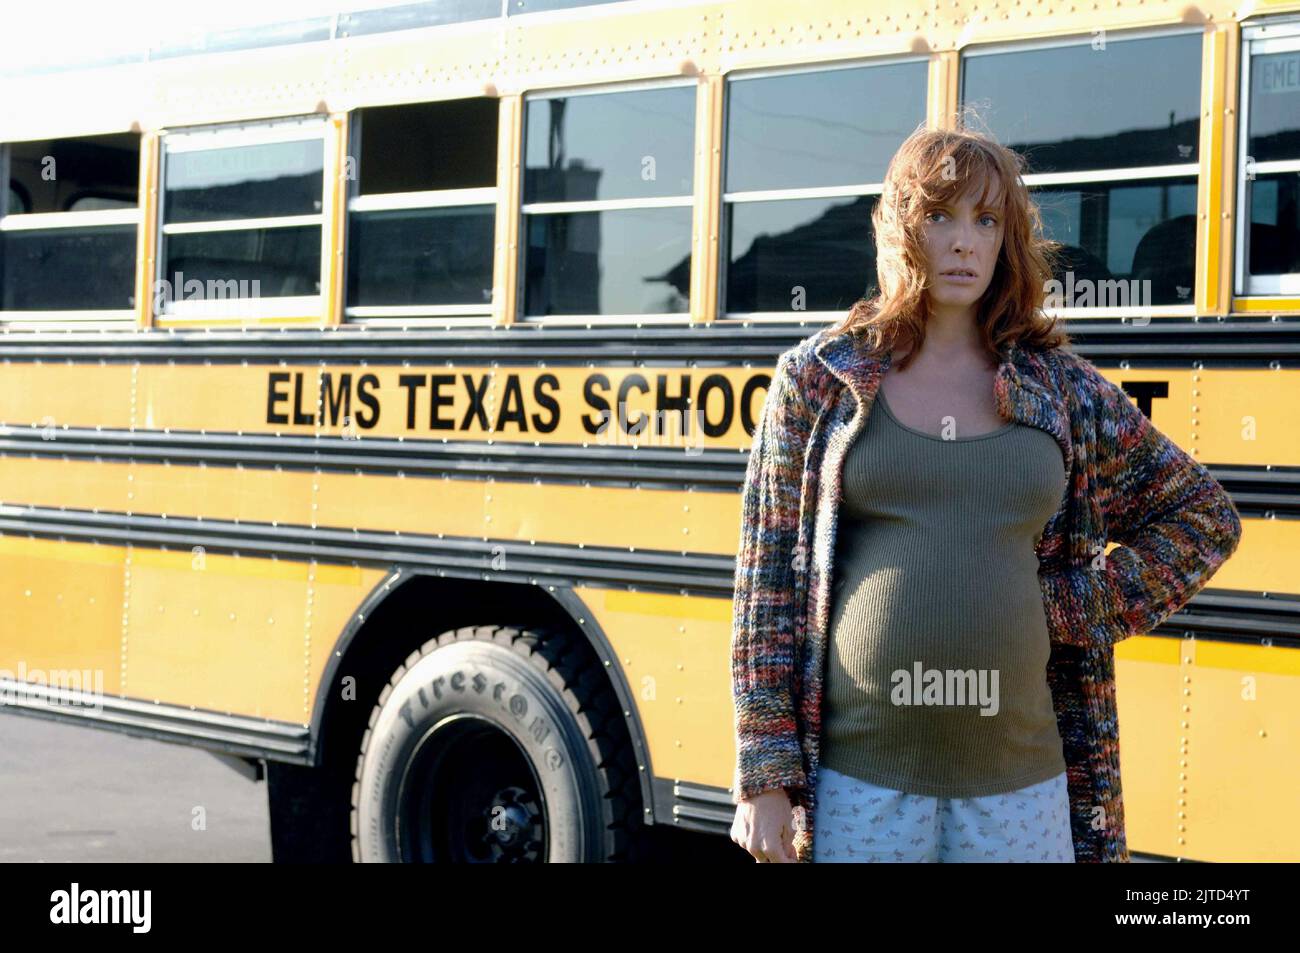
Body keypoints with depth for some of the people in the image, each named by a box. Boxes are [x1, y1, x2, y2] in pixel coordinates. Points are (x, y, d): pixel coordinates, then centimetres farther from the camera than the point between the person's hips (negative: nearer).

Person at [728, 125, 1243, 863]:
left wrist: (1094, 609, 3)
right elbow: (769, 577, 2)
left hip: (1019, 783, 2)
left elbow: (1205, 517, 18)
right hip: (858, 781, -2)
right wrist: (764, 776, -3)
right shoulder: (819, 377, 2)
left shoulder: (1063, 389, 6)